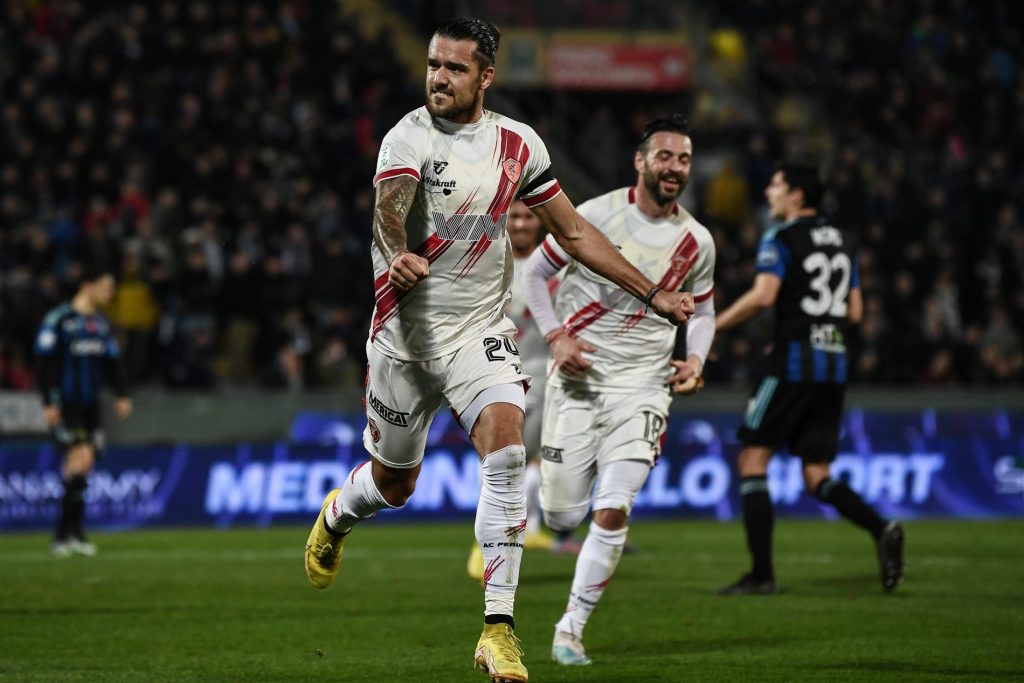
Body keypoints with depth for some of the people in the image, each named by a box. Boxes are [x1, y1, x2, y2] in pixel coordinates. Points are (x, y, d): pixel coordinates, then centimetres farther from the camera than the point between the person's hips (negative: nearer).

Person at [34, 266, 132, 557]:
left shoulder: (102, 324, 14)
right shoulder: (58, 320, -8)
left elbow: (112, 363, 20)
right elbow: (44, 363, -9)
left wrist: (121, 395, 7)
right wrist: (48, 403, -14)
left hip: (89, 404, 7)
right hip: (64, 403, -7)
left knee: (81, 467, 5)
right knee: (82, 457, -17)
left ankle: (63, 535, 10)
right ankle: (73, 532, -13)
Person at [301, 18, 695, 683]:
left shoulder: (518, 143, 2)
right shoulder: (409, 137, -10)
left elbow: (573, 231, 13)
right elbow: (389, 206, -31)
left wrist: (651, 293, 11)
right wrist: (399, 254, -55)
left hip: (480, 330, 2)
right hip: (406, 330, -2)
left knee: (506, 450, -22)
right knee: (395, 485, 12)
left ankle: (499, 628, -20)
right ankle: (339, 513, 51)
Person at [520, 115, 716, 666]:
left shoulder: (696, 242, 2)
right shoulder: (596, 216, -8)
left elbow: (702, 310, 17)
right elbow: (533, 273, 2)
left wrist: (695, 360, -2)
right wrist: (556, 337, -11)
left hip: (642, 385, 1)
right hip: (578, 378, -1)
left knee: (612, 513, -14)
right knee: (563, 518, 2)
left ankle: (571, 628, 1)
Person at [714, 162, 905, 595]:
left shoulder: (780, 239, -5)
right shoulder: (841, 241, 16)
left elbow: (762, 296, -19)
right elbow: (855, 312, 16)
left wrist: (713, 326, -9)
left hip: (792, 364, -7)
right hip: (835, 366, 7)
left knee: (752, 461, 1)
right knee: (816, 476, 9)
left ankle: (762, 573, -6)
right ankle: (881, 529, -16)